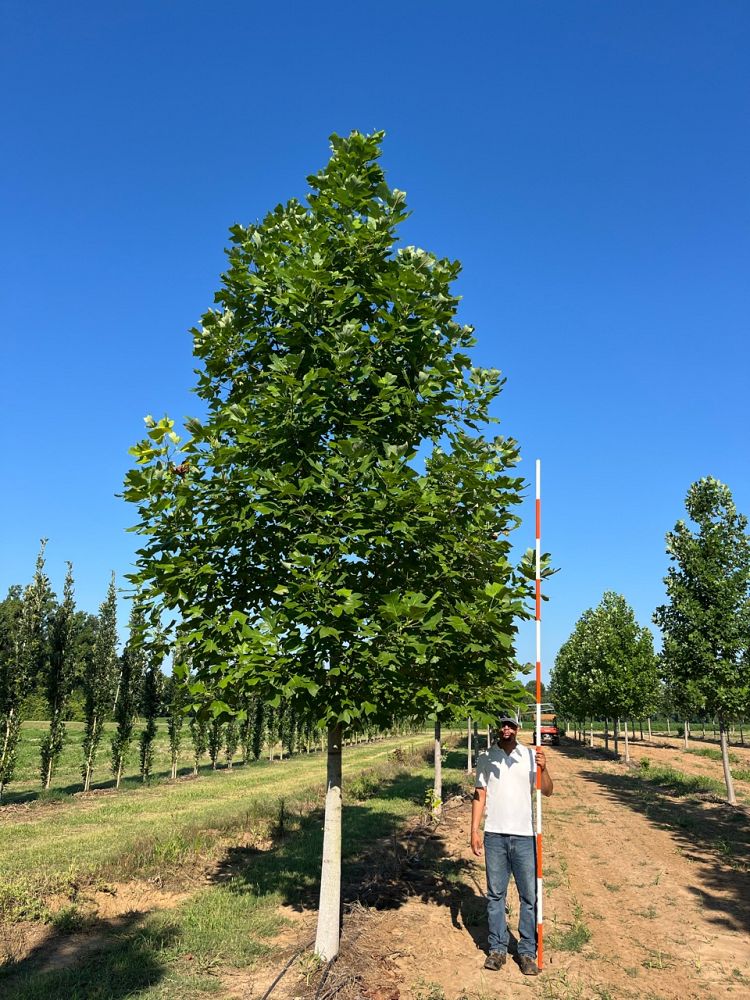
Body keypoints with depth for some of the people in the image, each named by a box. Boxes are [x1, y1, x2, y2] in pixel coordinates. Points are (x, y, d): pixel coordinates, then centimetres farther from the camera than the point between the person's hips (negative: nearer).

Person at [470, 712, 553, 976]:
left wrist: (543, 769, -23)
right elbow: (480, 795, 5)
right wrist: (474, 830, 0)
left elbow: (547, 791, -4)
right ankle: (497, 948, 21)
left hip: (524, 835, -1)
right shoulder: (486, 758, 2)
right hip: (494, 835, 1)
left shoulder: (530, 755, 0)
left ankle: (527, 951, 17)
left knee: (530, 896, 4)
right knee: (495, 895, 10)